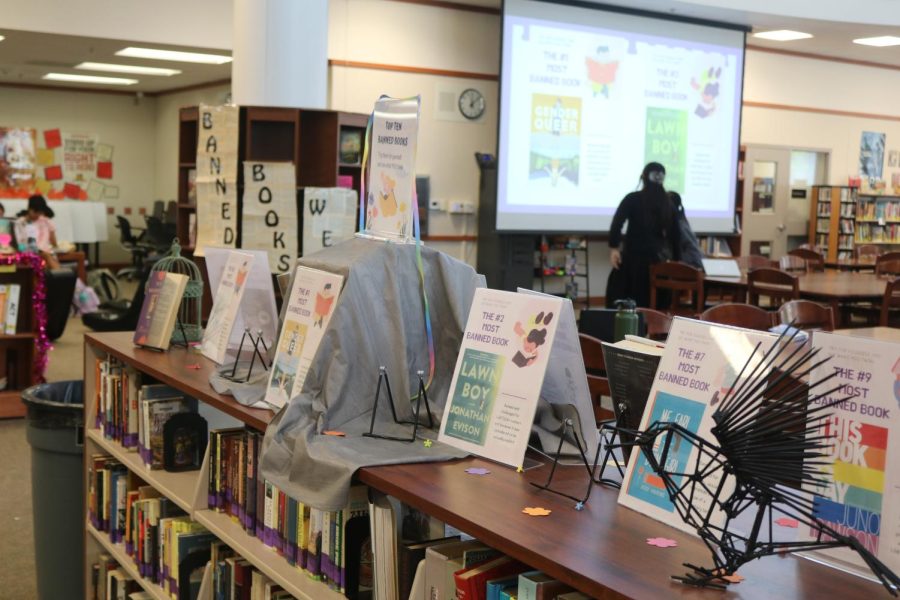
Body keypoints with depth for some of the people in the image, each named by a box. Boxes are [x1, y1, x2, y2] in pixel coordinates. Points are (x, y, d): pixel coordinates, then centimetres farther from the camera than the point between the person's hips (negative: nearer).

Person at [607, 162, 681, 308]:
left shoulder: (632, 199, -1)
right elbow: (675, 234, 9)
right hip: (658, 257, 4)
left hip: (635, 256, -4)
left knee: (620, 297, 3)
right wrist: (676, 260, 15)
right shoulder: (668, 204, 8)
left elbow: (617, 223, -14)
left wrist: (614, 247, -12)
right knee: (652, 303, 9)